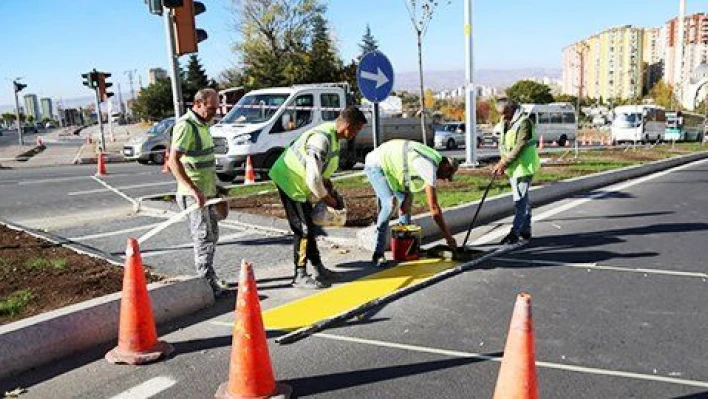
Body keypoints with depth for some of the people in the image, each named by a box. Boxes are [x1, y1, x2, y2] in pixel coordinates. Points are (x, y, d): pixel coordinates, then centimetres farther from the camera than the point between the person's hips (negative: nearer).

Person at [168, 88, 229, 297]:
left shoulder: (202, 124, 14)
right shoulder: (186, 125, -16)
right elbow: (174, 161, -25)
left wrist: (215, 186, 25)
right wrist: (194, 190, -31)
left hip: (207, 191, 10)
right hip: (194, 194, -10)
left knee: (211, 235, 15)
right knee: (204, 237, -8)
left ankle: (206, 278, 25)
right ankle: (209, 284, -3)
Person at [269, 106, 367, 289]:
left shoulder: (332, 134, 2)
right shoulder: (321, 139, -29)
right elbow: (313, 179, -29)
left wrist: (327, 182, 4)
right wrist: (328, 199, -15)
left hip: (299, 182, 10)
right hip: (290, 182, -10)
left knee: (309, 227, 16)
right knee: (303, 230, -5)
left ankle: (318, 268, 27)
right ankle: (300, 277, 6)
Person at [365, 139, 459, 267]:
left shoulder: (431, 161, 5)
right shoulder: (430, 167, -24)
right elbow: (434, 207, -24)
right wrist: (448, 236, -19)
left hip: (387, 164, 10)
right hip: (375, 164, -10)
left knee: (407, 197, 10)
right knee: (390, 203, -23)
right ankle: (378, 254, -20)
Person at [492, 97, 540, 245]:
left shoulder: (524, 122, -15)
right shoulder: (506, 123, 13)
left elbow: (520, 147, -20)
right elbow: (502, 143, 13)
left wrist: (504, 163, -20)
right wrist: (502, 162, -3)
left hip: (523, 166, -9)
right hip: (512, 167, 9)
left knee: (520, 200, -7)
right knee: (522, 199, 15)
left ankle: (515, 233, -6)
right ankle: (525, 230, 23)